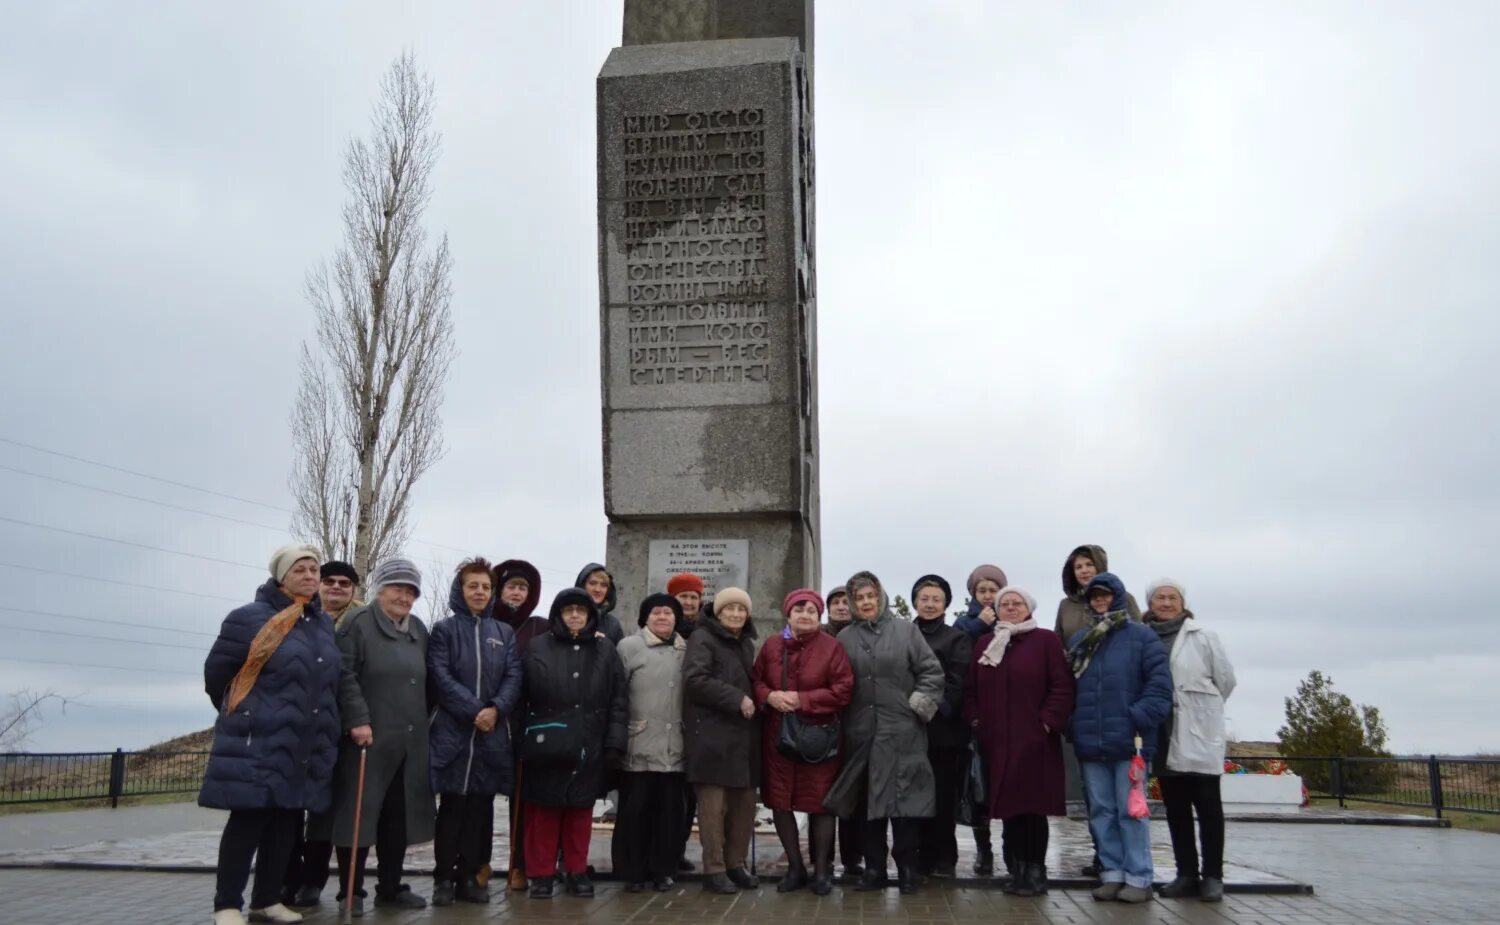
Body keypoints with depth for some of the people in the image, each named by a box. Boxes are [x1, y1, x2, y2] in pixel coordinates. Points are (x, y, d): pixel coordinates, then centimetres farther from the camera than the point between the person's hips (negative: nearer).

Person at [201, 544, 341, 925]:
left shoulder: (324, 624, 12)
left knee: (286, 822, 10)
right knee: (248, 819, -3)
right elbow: (215, 673, 0)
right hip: (257, 743, -6)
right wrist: (239, 713, 10)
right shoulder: (250, 618, -8)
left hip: (307, 745, 6)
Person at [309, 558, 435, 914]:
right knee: (359, 812, -1)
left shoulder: (419, 630, 16)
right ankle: (351, 891, 8)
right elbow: (345, 676, -13)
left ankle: (390, 887, 19)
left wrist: (423, 723, 15)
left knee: (399, 816, 9)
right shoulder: (358, 623, -4)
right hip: (368, 736, -6)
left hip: (408, 740, 6)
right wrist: (358, 720, -20)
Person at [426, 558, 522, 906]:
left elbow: (514, 676, 4)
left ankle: (469, 876, 13)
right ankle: (443, 878, 6)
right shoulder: (444, 629, 3)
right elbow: (441, 677, -7)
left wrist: (496, 709, -13)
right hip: (452, 731, -3)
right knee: (452, 806, -2)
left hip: (493, 733, 3)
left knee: (481, 807, 5)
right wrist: (474, 711, -15)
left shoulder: (504, 633, 14)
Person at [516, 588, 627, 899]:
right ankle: (541, 874, 15)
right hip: (546, 746, -1)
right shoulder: (537, 648, 2)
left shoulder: (605, 650, 6)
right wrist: (523, 739, -5)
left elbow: (618, 700, 4)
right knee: (543, 812, 5)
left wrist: (614, 743, -4)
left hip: (589, 747, 2)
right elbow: (521, 695, 1)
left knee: (581, 811, 10)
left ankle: (577, 872, 22)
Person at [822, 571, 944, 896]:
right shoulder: (845, 638, 8)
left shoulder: (906, 631, 2)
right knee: (868, 801, 8)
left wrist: (921, 703, -7)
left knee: (904, 798, -1)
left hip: (902, 731, -2)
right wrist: (840, 721, 1)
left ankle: (907, 868, 11)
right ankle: (874, 868, 18)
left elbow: (932, 671, 1)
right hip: (862, 732, 2)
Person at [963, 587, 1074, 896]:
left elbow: (1062, 686, -4)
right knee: (1008, 805, 7)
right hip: (995, 741, 4)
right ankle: (1017, 869, 15)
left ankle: (1035, 871, 5)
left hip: (1034, 739, -4)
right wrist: (976, 721, 2)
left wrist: (1048, 722, -11)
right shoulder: (984, 643, 15)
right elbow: (970, 689, 14)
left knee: (1033, 805, -4)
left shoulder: (1045, 640, 2)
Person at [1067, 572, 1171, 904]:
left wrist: (1140, 719, -15)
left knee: (1131, 810, -1)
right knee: (1101, 811, 9)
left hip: (1128, 740, -5)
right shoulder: (1079, 640, 15)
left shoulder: (1141, 637, 0)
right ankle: (1112, 873, 16)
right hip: (1090, 742, 5)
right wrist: (1072, 726, 4)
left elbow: (1159, 683, -8)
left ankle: (1138, 878, 5)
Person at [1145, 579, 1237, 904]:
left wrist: (1202, 710, 10)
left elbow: (1226, 680, 3)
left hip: (1200, 734, -3)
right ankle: (1187, 873, 16)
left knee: (1207, 804, 0)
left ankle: (1212, 875, 7)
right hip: (1163, 735, 3)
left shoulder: (1204, 637, -2)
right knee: (1175, 806, 8)